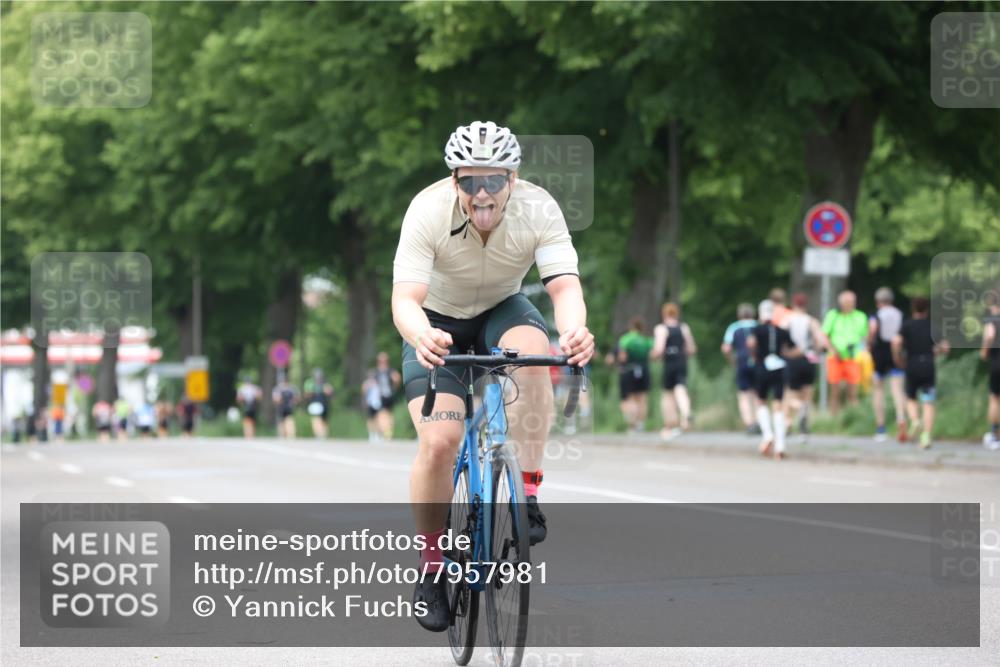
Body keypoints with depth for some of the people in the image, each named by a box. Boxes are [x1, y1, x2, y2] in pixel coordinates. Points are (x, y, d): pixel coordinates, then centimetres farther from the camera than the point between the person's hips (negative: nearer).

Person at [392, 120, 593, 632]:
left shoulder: (538, 209, -27)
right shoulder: (428, 211, -30)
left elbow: (565, 285, -36)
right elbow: (405, 298, -38)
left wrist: (574, 330, -59)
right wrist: (421, 337, -61)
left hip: (502, 309, 1)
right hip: (438, 320, -1)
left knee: (532, 350, -35)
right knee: (438, 442, -20)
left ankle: (527, 495, -24)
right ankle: (431, 567, -1)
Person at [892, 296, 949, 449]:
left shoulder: (907, 325, 2)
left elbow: (896, 341, -14)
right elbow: (945, 348, 7)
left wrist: (898, 359, 1)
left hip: (912, 368, -1)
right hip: (929, 367, 1)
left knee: (911, 399, 19)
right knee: (928, 404, -2)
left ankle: (915, 421, -9)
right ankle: (926, 435, -17)